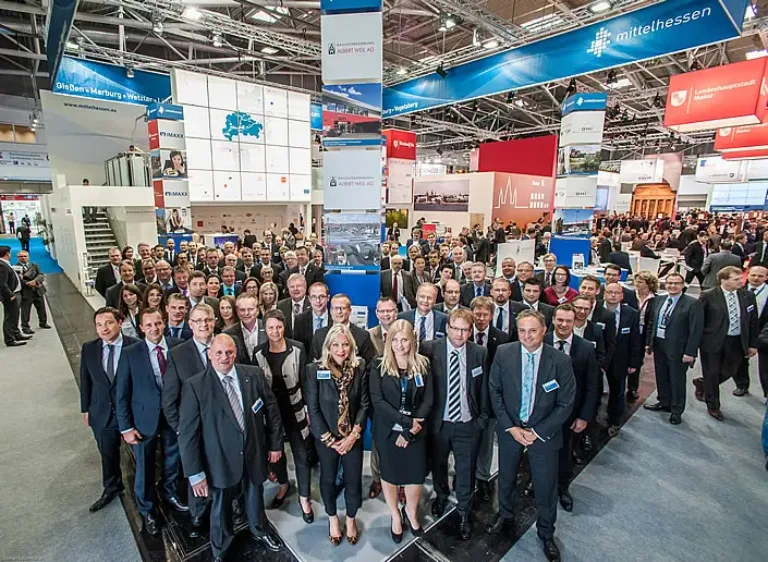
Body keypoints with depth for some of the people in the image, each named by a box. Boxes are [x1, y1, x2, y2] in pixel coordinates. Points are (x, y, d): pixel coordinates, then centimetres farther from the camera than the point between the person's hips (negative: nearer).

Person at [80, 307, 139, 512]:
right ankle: (112, 488, 48)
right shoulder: (89, 348, -5)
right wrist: (85, 409, 8)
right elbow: (85, 381, 5)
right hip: (102, 412, 4)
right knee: (108, 455, 23)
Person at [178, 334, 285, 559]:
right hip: (221, 459, -2)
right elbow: (187, 432, -15)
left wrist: (275, 443, 1)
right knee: (221, 506, 21)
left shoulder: (254, 375, -11)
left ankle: (259, 529, 57)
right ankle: (220, 549, 51)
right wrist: (195, 473, -13)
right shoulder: (195, 386, -18)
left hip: (254, 453, 2)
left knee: (255, 496, 26)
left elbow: (271, 409, -2)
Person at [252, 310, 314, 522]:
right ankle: (283, 485, 49)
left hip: (295, 410, -2)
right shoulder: (259, 353, -6)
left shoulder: (297, 349, -12)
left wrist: (308, 409, -6)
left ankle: (304, 497, 29)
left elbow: (305, 381, -7)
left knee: (301, 455, 6)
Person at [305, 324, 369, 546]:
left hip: (353, 436, 1)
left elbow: (364, 403, -6)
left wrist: (354, 435, -12)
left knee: (353, 480, 12)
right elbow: (313, 408, -12)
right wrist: (329, 439, -11)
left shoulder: (360, 367, -10)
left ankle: (351, 519, 40)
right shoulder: (315, 369, -15)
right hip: (325, 437, -1)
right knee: (328, 479, 18)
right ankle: (332, 518, 44)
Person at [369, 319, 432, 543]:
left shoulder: (422, 365, -5)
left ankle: (411, 513, 40)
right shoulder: (379, 366, -10)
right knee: (389, 474, 15)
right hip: (387, 430, -1)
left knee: (417, 476, 9)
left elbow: (428, 400, -5)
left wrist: (410, 429, -14)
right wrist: (406, 420, -22)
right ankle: (395, 516, 43)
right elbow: (377, 400, -16)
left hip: (415, 431, 1)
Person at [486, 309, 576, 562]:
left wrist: (537, 432, -13)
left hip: (544, 433, -1)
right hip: (509, 429, 2)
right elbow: (494, 391, -6)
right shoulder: (503, 353, -15)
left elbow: (565, 404, -11)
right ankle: (505, 515, 51)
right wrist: (510, 427, -11)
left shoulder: (561, 361, -17)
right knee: (506, 478, 22)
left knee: (546, 487, 14)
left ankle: (546, 533, 42)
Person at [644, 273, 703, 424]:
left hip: (677, 348, -5)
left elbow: (696, 330, -14)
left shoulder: (692, 303, -11)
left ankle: (676, 411, 23)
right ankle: (664, 403, 36)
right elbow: (651, 323, 12)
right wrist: (648, 343, 10)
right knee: (661, 377, 18)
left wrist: (690, 352, -16)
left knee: (677, 380, 8)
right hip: (658, 345, 5)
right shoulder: (658, 300, 6)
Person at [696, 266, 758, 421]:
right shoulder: (708, 296, -13)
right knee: (712, 374, 9)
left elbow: (753, 321, 7)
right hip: (713, 341, -4)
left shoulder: (748, 295, 1)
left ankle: (702, 383, 42)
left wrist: (753, 344, 8)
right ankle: (713, 406, 28)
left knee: (729, 372, 13)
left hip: (737, 342, 4)